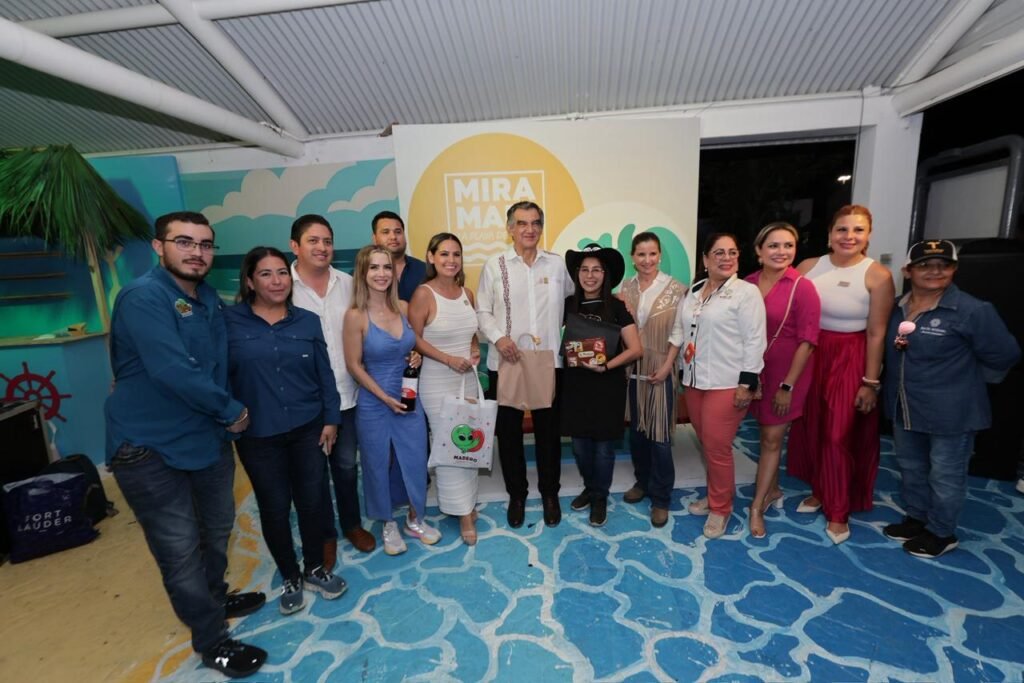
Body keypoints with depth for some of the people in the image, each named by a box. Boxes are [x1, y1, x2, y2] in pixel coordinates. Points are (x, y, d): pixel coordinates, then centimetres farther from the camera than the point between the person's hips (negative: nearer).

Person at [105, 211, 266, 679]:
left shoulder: (210, 299, 8)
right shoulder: (144, 297, -19)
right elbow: (173, 371, -29)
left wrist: (225, 418, 8)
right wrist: (232, 411, -17)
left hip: (210, 435, 8)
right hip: (150, 447, -8)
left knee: (217, 527, 22)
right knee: (181, 549, 4)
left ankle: (215, 598, 47)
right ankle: (211, 640, 25)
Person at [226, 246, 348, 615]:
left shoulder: (308, 321, 1)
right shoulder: (229, 322, -6)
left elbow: (324, 374, 3)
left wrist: (331, 418, 2)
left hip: (308, 429, 2)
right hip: (258, 436, -1)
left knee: (311, 501, 11)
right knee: (274, 509, 11)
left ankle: (315, 569, 35)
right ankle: (290, 578, 34)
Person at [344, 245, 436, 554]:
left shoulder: (403, 307, -1)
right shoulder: (355, 315, -14)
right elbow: (354, 365, -10)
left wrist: (415, 358, -6)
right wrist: (385, 397, -12)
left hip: (409, 398, 4)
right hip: (374, 403, -4)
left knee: (415, 459, 13)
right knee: (379, 464, 13)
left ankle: (415, 519, 36)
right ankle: (388, 524, 37)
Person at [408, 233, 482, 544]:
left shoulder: (467, 293, 5)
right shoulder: (423, 294, -12)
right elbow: (414, 339, -12)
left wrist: (474, 351, -3)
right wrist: (448, 359, -19)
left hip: (468, 378, 6)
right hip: (438, 382, -5)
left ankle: (466, 501, 33)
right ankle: (463, 510, 19)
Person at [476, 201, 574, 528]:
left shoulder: (557, 264, 5)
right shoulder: (494, 265, 0)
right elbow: (483, 311, 1)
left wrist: (566, 340, 1)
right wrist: (498, 337, -15)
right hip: (506, 362, -1)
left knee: (548, 430, 12)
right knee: (509, 431, 11)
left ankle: (549, 493, 34)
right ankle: (517, 494, 33)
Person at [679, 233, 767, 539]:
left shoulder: (747, 292, -7)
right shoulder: (694, 291, 10)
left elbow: (755, 340, -11)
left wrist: (747, 382, -16)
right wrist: (684, 375, 15)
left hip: (727, 384, -6)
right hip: (694, 382, 6)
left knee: (718, 446, 0)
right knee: (706, 444, 15)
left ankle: (721, 507, 20)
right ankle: (715, 495, 35)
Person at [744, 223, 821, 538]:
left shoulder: (802, 287, -13)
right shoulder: (748, 283, -1)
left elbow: (807, 341, -12)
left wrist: (787, 385, -13)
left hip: (786, 373, -4)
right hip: (755, 370, 4)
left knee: (772, 438, 5)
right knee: (767, 434, 17)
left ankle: (757, 506, 18)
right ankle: (772, 490, 37)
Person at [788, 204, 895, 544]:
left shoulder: (877, 276, -10)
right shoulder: (809, 267, -1)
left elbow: (876, 334, -9)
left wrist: (871, 382, -8)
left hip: (850, 360, -3)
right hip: (810, 357, 4)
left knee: (841, 435, 3)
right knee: (811, 429, 13)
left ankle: (839, 510, 21)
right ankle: (818, 491, 35)